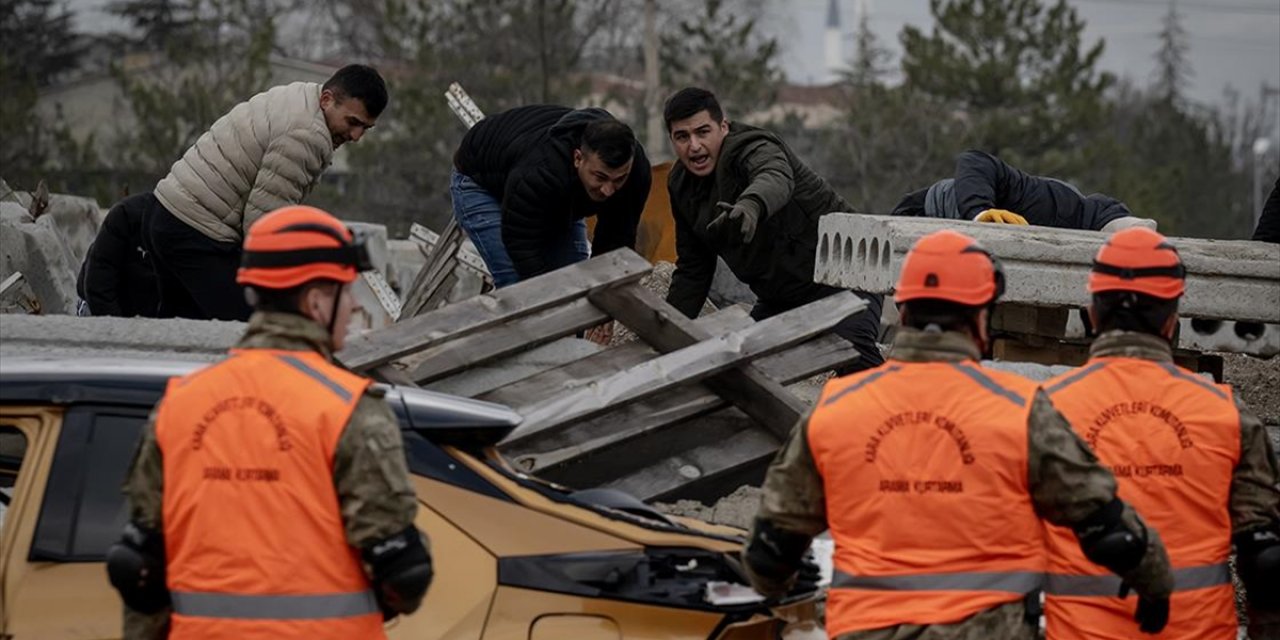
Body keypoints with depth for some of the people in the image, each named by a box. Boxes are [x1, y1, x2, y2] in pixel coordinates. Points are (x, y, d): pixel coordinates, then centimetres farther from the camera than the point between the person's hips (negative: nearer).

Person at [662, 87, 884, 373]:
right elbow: (692, 269, 16)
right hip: (779, 299, 9)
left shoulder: (753, 148, -20)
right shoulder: (681, 185, 5)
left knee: (855, 357, -33)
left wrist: (750, 205, -71)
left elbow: (776, 179, -48)